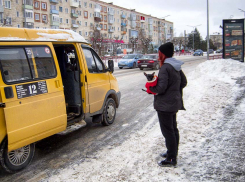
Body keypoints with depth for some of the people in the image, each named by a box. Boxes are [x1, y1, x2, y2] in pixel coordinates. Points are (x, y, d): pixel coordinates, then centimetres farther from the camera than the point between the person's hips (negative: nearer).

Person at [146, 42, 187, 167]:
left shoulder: (165, 68, -20)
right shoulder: (176, 67, 9)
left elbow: (161, 87, -25)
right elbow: (183, 82, 17)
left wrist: (150, 87, -7)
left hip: (165, 105, -10)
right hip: (175, 103, 10)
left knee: (167, 130, -3)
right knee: (173, 128, 19)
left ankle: (171, 159, 3)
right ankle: (172, 153, 33)